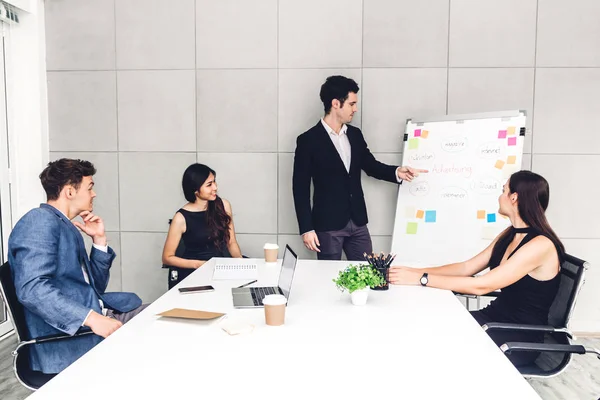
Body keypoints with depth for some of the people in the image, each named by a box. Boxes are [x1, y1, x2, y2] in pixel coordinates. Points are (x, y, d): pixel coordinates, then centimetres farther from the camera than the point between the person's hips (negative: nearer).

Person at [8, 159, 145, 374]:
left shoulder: (68, 228, 18)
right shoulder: (40, 220, -10)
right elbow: (31, 288, -24)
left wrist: (99, 239, 10)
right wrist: (91, 318, -30)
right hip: (66, 340, -9)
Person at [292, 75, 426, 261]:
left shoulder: (355, 134, 7)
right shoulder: (308, 140, -10)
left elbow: (371, 165, 17)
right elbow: (300, 188, -10)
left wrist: (396, 172, -4)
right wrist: (306, 228, -13)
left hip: (357, 222, 6)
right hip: (328, 225, -5)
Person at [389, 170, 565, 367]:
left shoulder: (541, 245, -23)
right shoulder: (510, 234, 6)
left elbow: (480, 285, -27)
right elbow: (467, 268, 4)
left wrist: (421, 279, -25)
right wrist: (415, 271, -6)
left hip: (521, 337, -7)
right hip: (496, 318, 7)